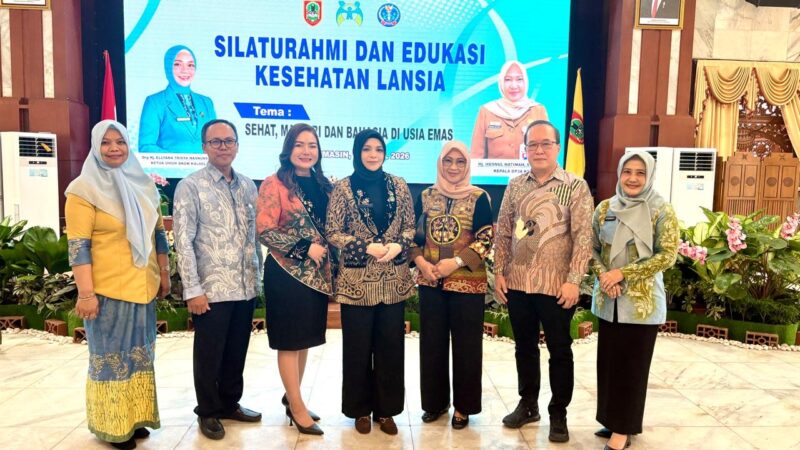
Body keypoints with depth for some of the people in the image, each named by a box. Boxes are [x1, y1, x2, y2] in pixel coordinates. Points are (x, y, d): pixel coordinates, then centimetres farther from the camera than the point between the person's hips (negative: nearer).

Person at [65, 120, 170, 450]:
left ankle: (135, 417, 28)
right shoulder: (85, 189, -8)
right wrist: (86, 293, -18)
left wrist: (164, 273, 13)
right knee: (111, 356, 6)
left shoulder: (143, 185, 8)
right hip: (107, 289, -5)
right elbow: (78, 246, -13)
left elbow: (158, 233, 14)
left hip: (143, 286, 6)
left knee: (140, 353, 13)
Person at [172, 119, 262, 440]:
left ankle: (230, 404, 35)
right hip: (211, 290, -5)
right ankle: (208, 412, 28)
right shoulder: (190, 186, -6)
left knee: (237, 353, 16)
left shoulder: (248, 186, 9)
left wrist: (257, 278, 11)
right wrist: (193, 289, -14)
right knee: (209, 355, 9)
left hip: (245, 288, 5)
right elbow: (183, 242, -10)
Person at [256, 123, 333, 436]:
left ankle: (292, 397, 31)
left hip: (317, 272, 7)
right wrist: (304, 248, -18)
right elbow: (265, 231, -15)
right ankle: (297, 407, 17)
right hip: (288, 272, -6)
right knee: (289, 340, 4)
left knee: (306, 339, 15)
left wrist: (329, 262, 2)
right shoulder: (274, 184, -9)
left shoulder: (323, 185, 10)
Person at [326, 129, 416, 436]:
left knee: (390, 345, 9)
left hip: (394, 279, 3)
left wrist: (398, 245, -12)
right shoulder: (343, 188, -3)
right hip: (357, 280, -2)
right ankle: (361, 409, 24)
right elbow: (332, 232, -5)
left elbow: (410, 226, 8)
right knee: (358, 347, 7)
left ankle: (386, 409, 24)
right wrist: (367, 247, -16)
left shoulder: (399, 186, 6)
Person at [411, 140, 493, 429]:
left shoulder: (478, 197, -2)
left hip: (467, 282, -3)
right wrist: (420, 262, -8)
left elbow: (486, 239, -7)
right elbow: (413, 233, 9)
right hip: (430, 281, 3)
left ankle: (463, 405, 20)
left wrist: (456, 262, -17)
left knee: (465, 344, 5)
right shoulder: (426, 196, 7)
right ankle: (435, 401, 26)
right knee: (432, 342, 10)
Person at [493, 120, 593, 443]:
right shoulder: (515, 185, 7)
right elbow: (503, 232, 9)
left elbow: (583, 237, -8)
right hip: (517, 283, 4)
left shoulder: (576, 187, -4)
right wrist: (499, 272, 4)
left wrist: (573, 280, -14)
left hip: (556, 285, -3)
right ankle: (527, 405, 32)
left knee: (559, 351, 8)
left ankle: (558, 414, 24)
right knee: (524, 347, 15)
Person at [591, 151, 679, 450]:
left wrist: (623, 273, -17)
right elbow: (592, 248, 8)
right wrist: (602, 274, -11)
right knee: (608, 360, 11)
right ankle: (612, 420, 27)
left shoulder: (661, 211, -7)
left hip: (642, 301, -4)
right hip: (608, 299, 4)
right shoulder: (605, 208, 5)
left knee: (632, 364, 4)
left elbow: (667, 255, -12)